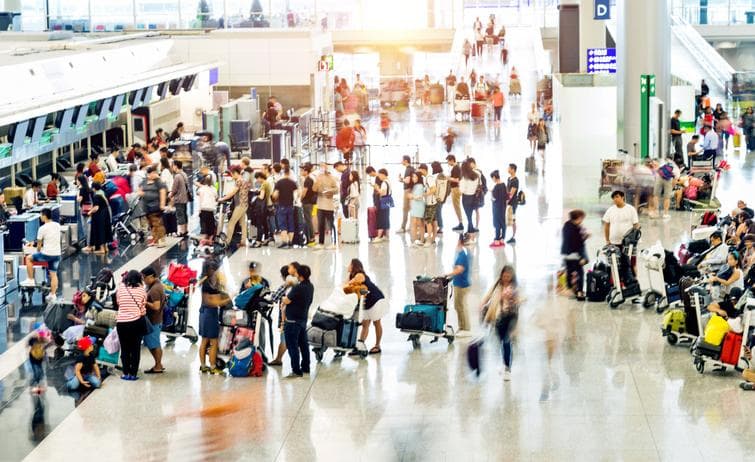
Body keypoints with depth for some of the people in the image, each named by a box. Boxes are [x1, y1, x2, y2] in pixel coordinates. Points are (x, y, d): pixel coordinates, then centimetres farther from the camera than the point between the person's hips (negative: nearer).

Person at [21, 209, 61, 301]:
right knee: (53, 274, 12)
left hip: (47, 254, -6)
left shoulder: (42, 228, -11)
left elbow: (39, 244, -2)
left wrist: (38, 252, 17)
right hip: (57, 254, 6)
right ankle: (53, 294, 8)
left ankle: (30, 280, 17)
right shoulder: (58, 225, 7)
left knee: (28, 258, 15)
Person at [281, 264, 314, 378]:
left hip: (293, 320, -9)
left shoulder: (297, 288, -24)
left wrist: (283, 299, 3)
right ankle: (305, 367, 25)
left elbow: (286, 301, -19)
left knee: (292, 346, -3)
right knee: (303, 344, 17)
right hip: (303, 319, 9)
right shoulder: (310, 287, 4)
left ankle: (296, 371, -3)